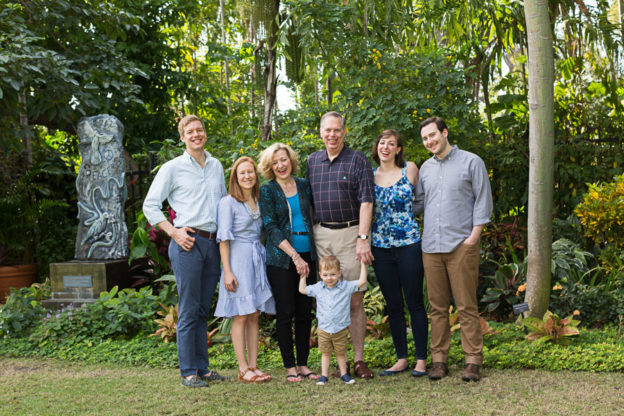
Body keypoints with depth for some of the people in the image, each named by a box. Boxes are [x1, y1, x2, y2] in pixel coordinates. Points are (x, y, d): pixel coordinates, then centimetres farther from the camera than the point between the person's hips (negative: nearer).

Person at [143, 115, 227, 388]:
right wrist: (174, 232, -9)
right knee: (189, 310, -4)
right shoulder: (173, 168, 0)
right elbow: (150, 205, 0)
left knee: (204, 309, 11)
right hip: (188, 242, -5)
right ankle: (188, 372, 3)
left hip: (213, 243, 5)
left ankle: (202, 367, 18)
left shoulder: (216, 166, 16)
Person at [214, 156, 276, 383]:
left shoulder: (258, 201, 13)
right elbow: (224, 238, -9)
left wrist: (261, 260, 9)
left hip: (257, 260, 6)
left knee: (254, 315, 7)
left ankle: (253, 365, 11)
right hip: (239, 260, -6)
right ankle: (243, 369, -1)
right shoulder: (228, 202, -5)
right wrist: (227, 271, -15)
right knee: (240, 316, -5)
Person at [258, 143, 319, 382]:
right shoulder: (267, 191, -1)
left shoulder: (303, 185, 10)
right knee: (286, 313, -1)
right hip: (281, 259, -4)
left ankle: (303, 364, 15)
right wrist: (295, 256, -14)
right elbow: (271, 228, -8)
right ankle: (290, 366, 8)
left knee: (305, 311, 6)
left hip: (307, 256, 4)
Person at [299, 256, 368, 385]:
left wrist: (363, 265, -9)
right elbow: (302, 290, 13)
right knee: (325, 353, 11)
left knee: (341, 352, 11)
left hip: (340, 329, -1)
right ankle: (324, 375, 19)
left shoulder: (346, 287, -6)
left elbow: (362, 281, -9)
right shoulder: (317, 288, 1)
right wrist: (303, 274, 12)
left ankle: (344, 373, 24)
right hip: (324, 329, 1)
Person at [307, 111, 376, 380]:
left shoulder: (357, 160, 0)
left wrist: (363, 239, -14)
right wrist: (309, 236, 13)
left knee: (355, 300, -3)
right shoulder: (312, 161, 14)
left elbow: (366, 202, -6)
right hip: (321, 234, 4)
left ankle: (359, 359, 4)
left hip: (350, 233, -3)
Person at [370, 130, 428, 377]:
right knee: (393, 304, 8)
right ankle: (401, 359, 17)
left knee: (415, 302, 0)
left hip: (409, 244, -3)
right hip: (381, 247, 3)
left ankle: (421, 359, 9)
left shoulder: (410, 170, 2)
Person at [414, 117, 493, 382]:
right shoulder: (425, 168, 17)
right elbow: (417, 203, 22)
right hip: (431, 247, 4)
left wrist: (474, 236, -8)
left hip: (461, 245, -4)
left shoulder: (471, 162, 2)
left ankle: (473, 361, 4)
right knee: (437, 307, 6)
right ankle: (439, 360, 12)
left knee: (466, 306, -2)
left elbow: (483, 201, -1)